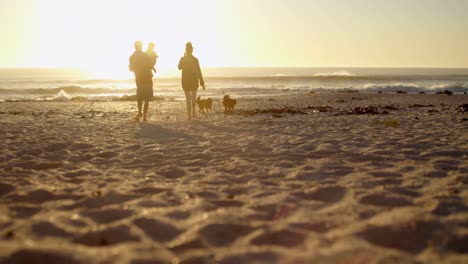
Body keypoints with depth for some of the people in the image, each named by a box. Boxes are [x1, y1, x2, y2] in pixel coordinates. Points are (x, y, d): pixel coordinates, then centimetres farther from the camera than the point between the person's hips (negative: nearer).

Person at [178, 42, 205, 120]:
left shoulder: (182, 59, -7)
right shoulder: (195, 60, -11)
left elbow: (179, 67, 13)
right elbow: (199, 72, -10)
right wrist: (202, 83, -6)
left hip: (186, 81, 0)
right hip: (194, 81, 0)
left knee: (188, 99, 6)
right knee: (194, 97, 22)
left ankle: (190, 116, 0)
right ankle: (193, 113, 21)